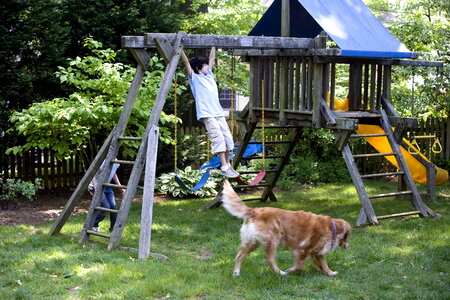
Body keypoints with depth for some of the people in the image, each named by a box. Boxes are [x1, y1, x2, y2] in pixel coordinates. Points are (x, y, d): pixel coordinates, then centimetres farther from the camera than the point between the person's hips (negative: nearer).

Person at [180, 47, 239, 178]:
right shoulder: (195, 78, 4)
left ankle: (228, 165, 14)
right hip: (207, 114, -7)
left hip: (219, 113, 7)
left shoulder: (209, 75, 21)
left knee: (228, 138, 3)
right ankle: (224, 167, -12)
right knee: (218, 139, -14)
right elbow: (186, 62, -3)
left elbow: (212, 58, 27)